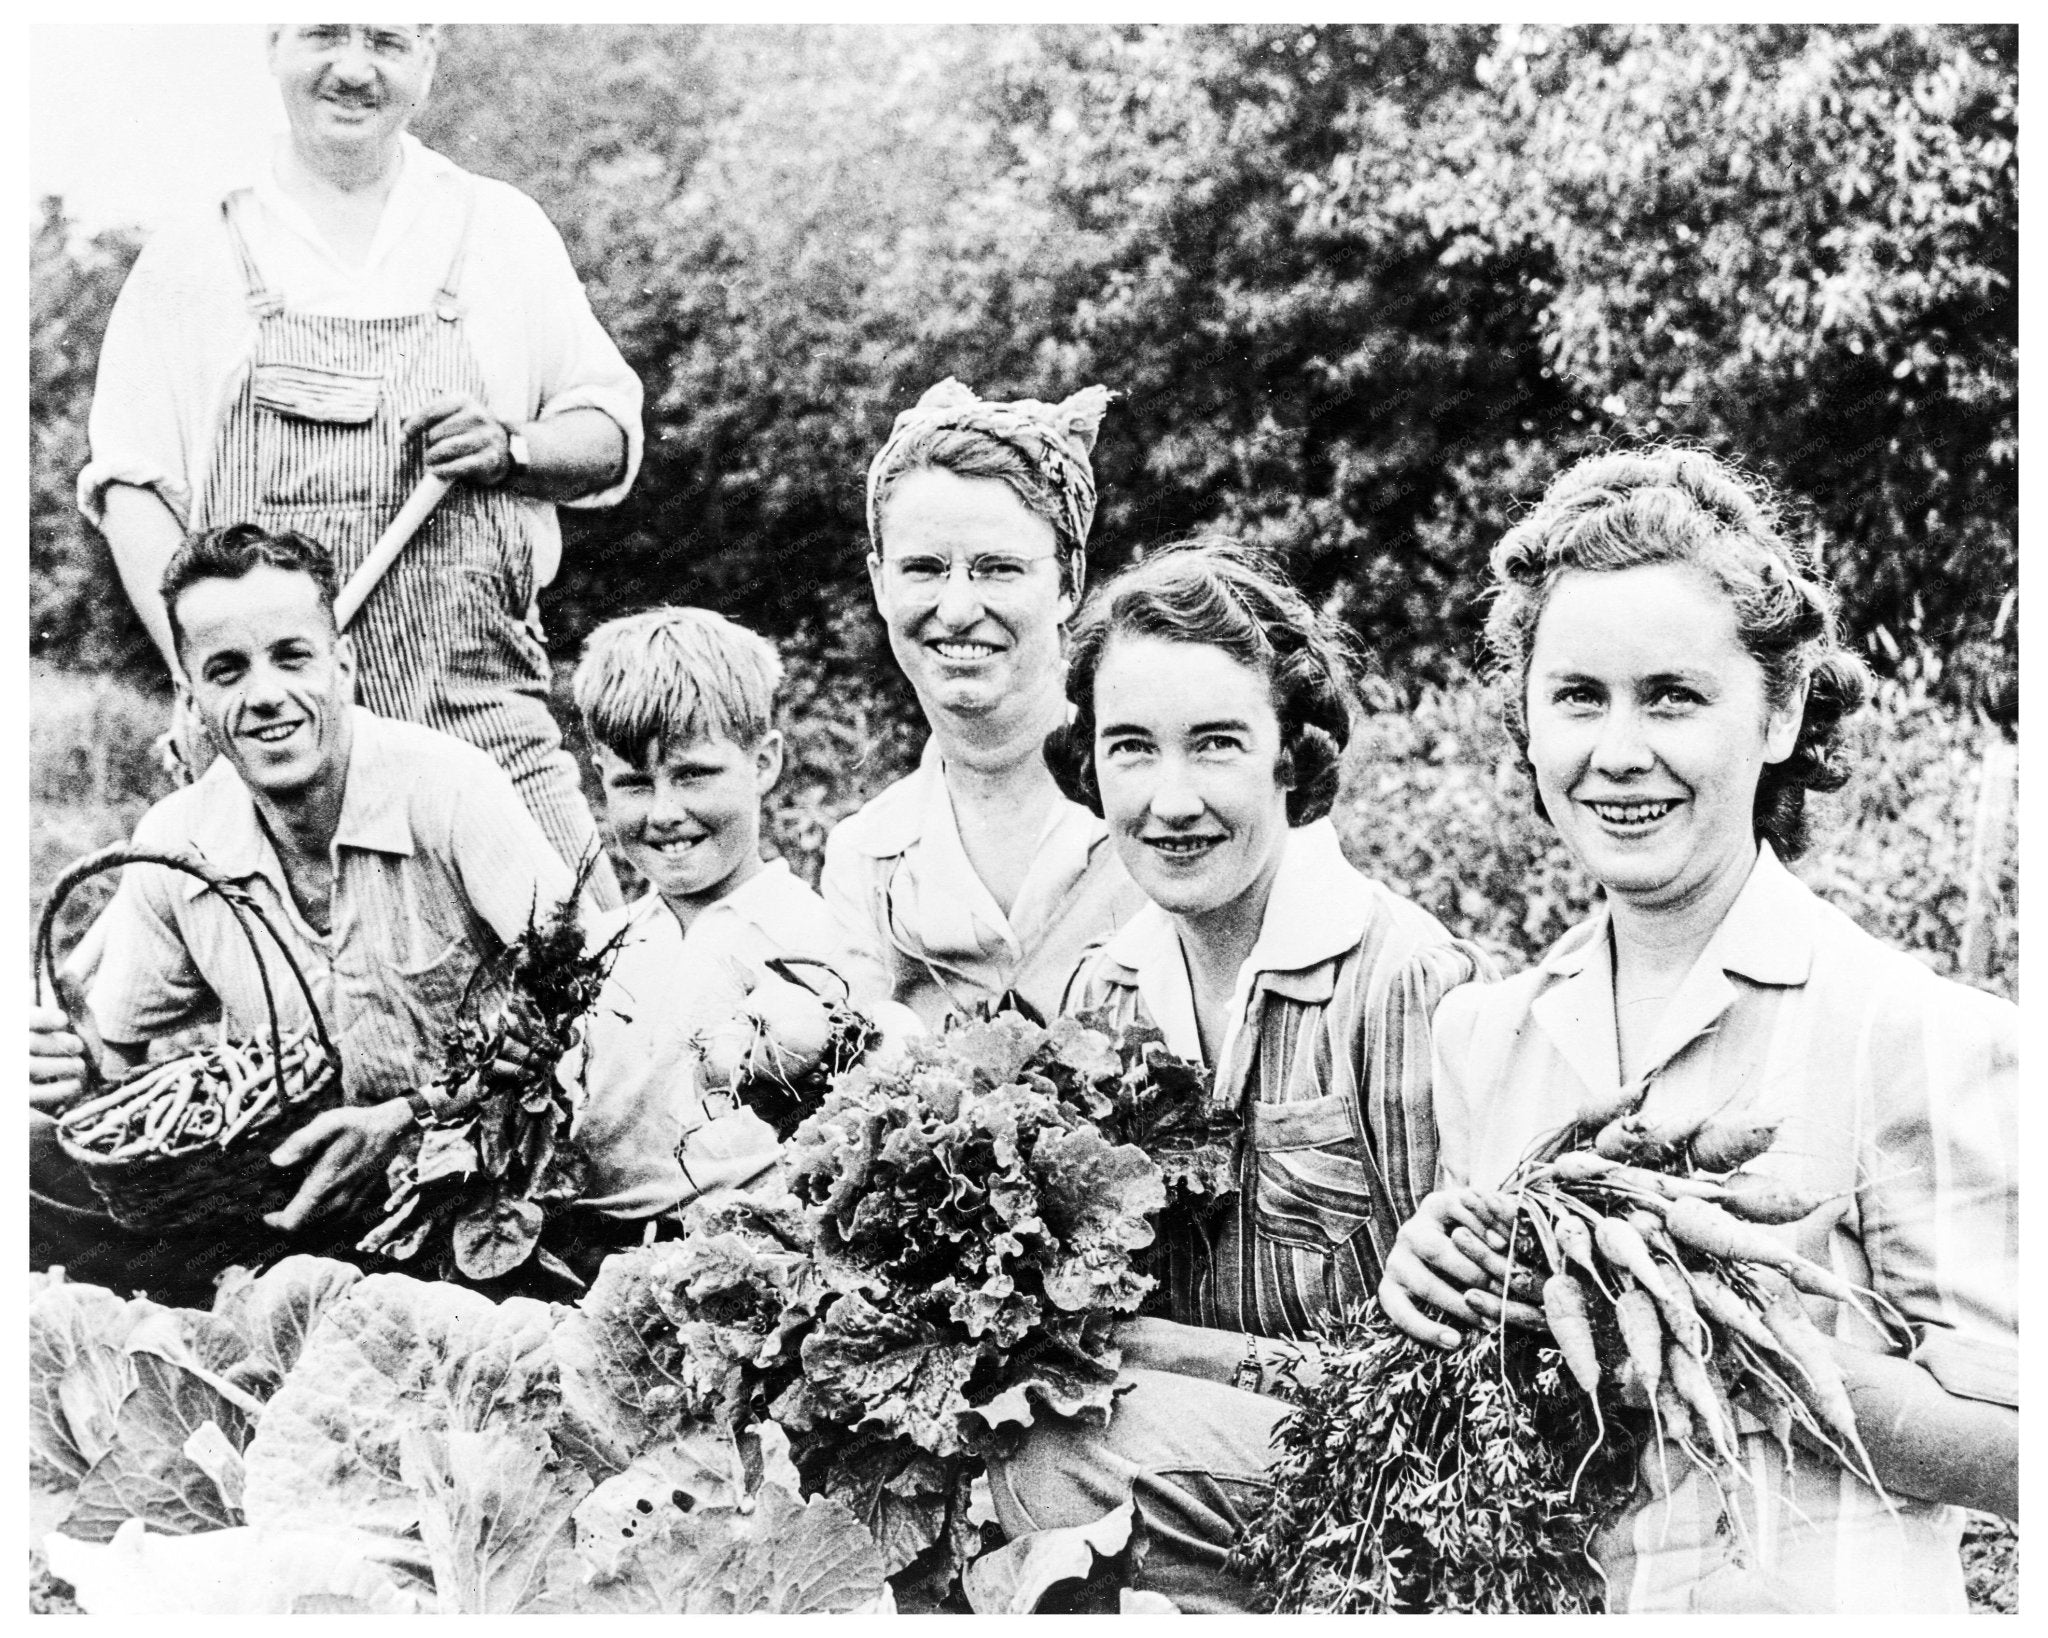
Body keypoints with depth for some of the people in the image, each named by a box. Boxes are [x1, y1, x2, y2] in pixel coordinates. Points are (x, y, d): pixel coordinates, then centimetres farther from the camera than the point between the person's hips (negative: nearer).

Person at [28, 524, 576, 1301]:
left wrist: (409, 1117, -27)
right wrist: (66, 1065, -14)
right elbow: (115, 1049, 10)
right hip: (287, 1191, 4)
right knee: (42, 1156, -16)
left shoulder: (448, 790, -15)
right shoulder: (174, 844, 0)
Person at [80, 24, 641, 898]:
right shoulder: (192, 254, 9)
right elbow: (134, 485, 5)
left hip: (481, 709, 1)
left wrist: (507, 449, -7)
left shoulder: (502, 229, 13)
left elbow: (610, 440, 15)